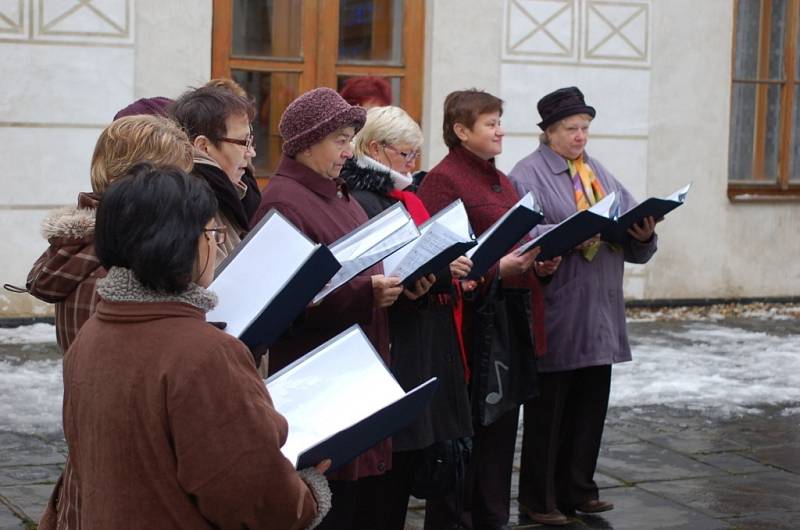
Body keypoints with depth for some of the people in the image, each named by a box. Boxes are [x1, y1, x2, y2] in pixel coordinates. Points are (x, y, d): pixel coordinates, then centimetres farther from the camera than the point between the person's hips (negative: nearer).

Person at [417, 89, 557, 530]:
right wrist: (497, 270, -25)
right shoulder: (443, 180, -11)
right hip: (471, 323, -8)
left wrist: (540, 262, 5)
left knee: (501, 425, 14)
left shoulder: (500, 180, 17)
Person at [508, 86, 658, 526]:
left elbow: (633, 241, 16)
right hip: (556, 319, -7)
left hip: (601, 316, 7)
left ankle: (578, 489, 25)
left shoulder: (601, 174, 17)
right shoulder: (527, 175, -5)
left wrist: (644, 236, -6)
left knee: (590, 407, 12)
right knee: (548, 412, 2)